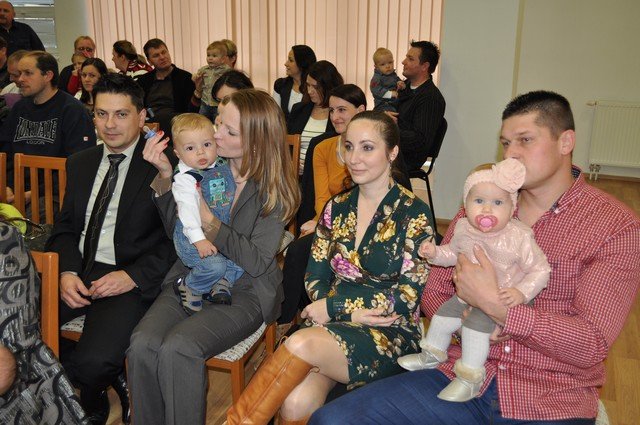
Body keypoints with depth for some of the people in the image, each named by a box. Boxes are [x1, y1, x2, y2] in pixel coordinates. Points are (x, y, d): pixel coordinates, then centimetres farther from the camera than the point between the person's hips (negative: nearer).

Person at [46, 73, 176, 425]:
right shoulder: (80, 164, 16)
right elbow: (65, 227, 15)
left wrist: (133, 276, -18)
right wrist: (67, 271, -5)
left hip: (129, 279, -6)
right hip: (77, 272, 6)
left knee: (95, 362, -27)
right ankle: (111, 377, 6)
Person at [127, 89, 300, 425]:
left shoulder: (274, 189, -8)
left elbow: (256, 262, -13)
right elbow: (175, 229, 11)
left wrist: (206, 219, -21)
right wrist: (165, 176, -5)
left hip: (242, 293, -4)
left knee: (178, 349, -28)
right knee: (142, 344, -22)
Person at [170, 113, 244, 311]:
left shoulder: (223, 165, 4)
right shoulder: (184, 178, -17)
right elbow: (187, 209, -25)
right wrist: (198, 239, -33)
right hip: (193, 237, -7)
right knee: (215, 265, -25)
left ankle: (222, 283, 14)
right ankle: (189, 287, 4)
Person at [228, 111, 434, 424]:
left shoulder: (414, 214, -5)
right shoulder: (336, 209, 9)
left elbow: (408, 295, -9)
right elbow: (315, 277, 8)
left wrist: (333, 307, -11)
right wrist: (353, 313, -11)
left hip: (390, 335, -3)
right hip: (333, 327, 3)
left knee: (301, 343, -31)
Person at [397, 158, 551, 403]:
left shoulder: (519, 237, -24)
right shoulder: (463, 229, -7)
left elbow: (540, 270, -17)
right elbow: (453, 253, 14)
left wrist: (521, 293, -32)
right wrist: (435, 253, -6)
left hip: (504, 299, -6)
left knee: (477, 321, -27)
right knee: (443, 314, 5)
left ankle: (470, 377, -10)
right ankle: (432, 355, 34)